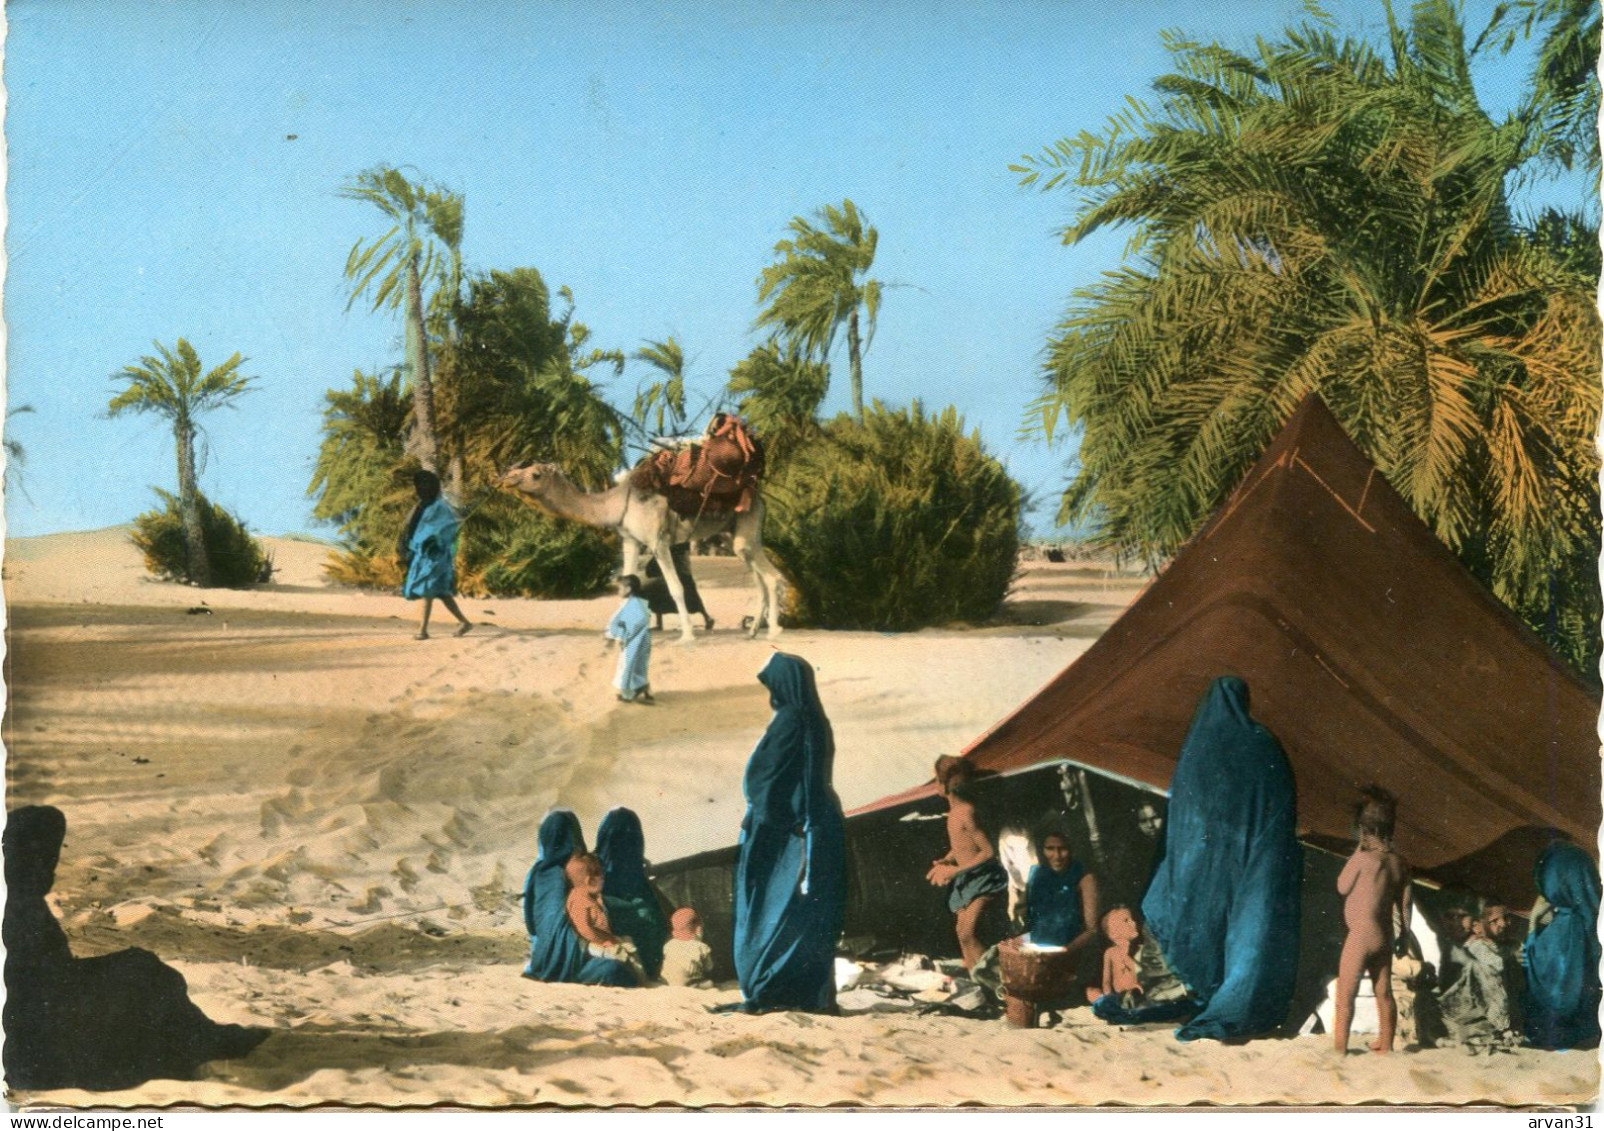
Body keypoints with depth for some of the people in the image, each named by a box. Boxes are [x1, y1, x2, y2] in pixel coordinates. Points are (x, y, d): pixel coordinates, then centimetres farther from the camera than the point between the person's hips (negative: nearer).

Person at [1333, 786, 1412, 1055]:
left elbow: (1342, 887, -4)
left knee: (1345, 995, 1)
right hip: (1384, 937, 7)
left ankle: (1340, 1048, 1)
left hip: (1360, 936, -7)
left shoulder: (1363, 858, -18)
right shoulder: (1399, 863, 2)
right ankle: (1386, 1045, 25)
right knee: (1384, 994, 16)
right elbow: (1405, 904, 8)